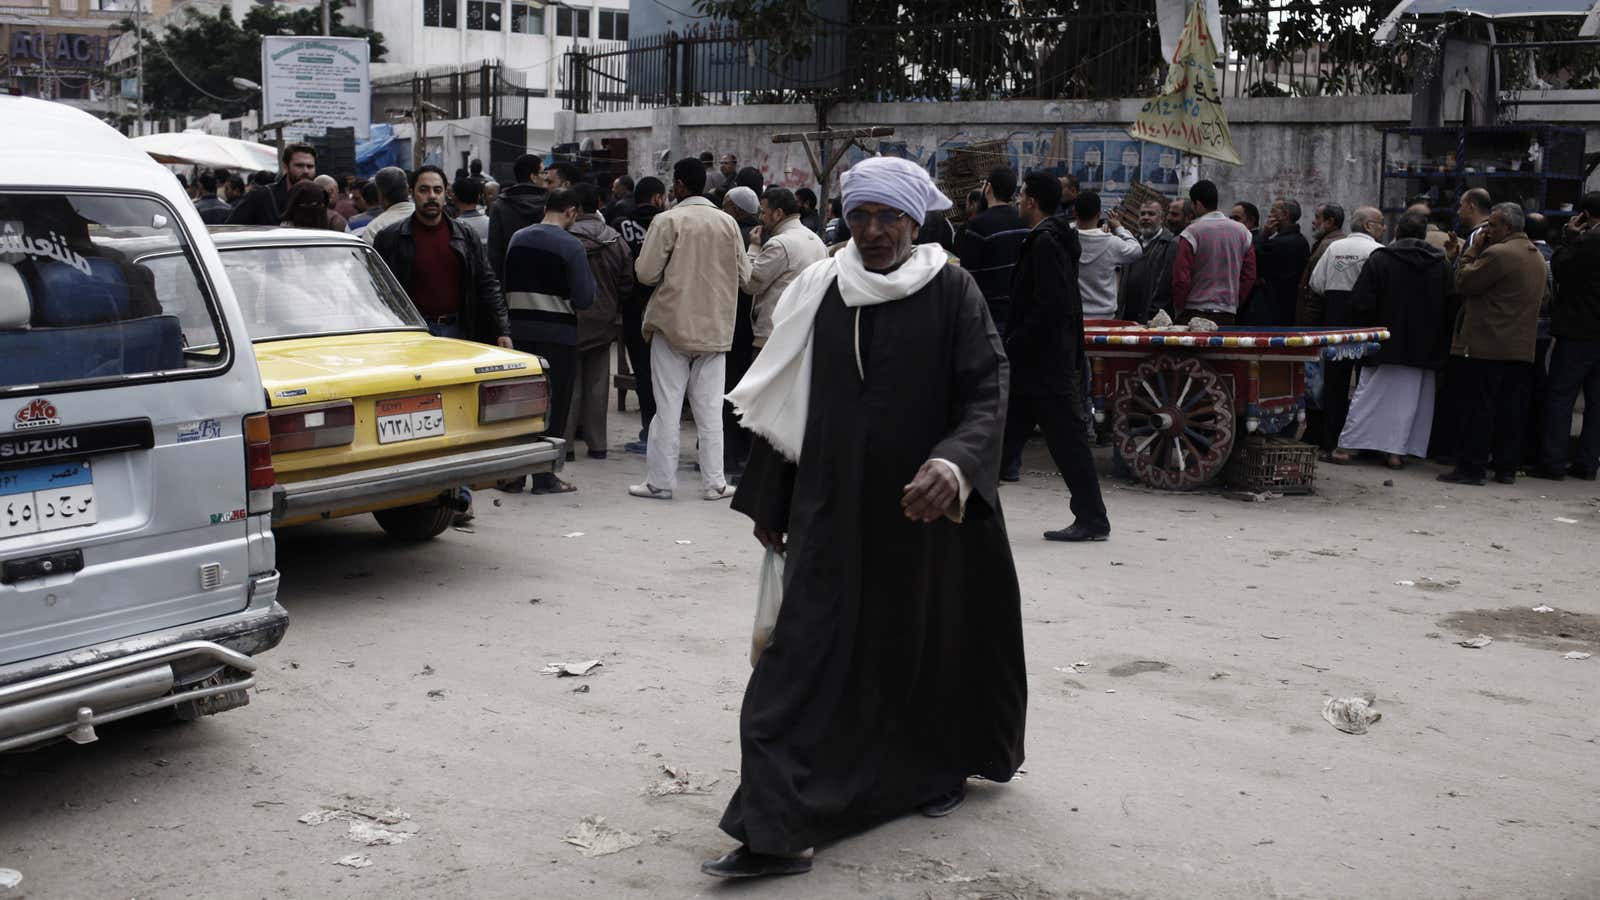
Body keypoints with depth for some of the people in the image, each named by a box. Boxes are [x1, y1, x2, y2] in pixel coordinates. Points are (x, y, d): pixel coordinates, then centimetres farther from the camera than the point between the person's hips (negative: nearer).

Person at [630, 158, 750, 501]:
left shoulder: (668, 221, -11)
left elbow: (646, 273, -13)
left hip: (673, 323, -3)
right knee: (710, 409, 9)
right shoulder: (727, 223, 1)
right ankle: (714, 482, 10)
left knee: (668, 408, 4)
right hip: (715, 327, 3)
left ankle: (660, 480, 7)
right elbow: (744, 274, 5)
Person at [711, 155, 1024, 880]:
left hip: (922, 514, -2)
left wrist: (954, 462, -33)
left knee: (927, 646, 15)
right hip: (832, 513, 2)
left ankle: (939, 767, 42)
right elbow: (783, 404, 9)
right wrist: (768, 505, 10)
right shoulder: (819, 291, 3)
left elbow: (985, 394, -13)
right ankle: (779, 831, -4)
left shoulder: (952, 292, -6)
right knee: (808, 657, -5)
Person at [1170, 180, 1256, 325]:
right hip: (1228, 315, 5)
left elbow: (1181, 277, -9)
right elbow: (1250, 275, 10)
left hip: (1194, 313, -5)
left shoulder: (1191, 233, -8)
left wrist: (1179, 307, 5)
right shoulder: (1243, 232, 7)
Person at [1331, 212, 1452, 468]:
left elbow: (1360, 303, -9)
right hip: (1424, 348, 2)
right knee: (1408, 398, 7)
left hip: (1385, 347, -2)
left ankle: (1347, 446, 2)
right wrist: (1441, 345, 11)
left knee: (1368, 394, 3)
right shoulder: (1442, 264, 3)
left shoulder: (1380, 259, -7)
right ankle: (1396, 450, 4)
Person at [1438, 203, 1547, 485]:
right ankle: (1507, 467, 14)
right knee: (1510, 409, 10)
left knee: (1476, 409, -4)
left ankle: (1471, 467, -4)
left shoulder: (1497, 253, -15)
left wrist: (1472, 250, -1)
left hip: (1485, 346, -8)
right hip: (1521, 348, 8)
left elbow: (1463, 283, -13)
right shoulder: (1537, 257, 15)